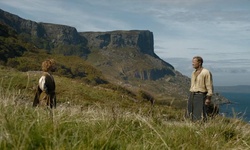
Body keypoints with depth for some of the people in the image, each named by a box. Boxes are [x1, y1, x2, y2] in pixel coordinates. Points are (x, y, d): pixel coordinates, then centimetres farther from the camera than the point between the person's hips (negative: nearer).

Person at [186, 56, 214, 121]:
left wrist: (208, 98, -18)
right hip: (192, 96, 8)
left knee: (201, 117, -9)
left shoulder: (206, 72, -10)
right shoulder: (194, 73, 13)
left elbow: (209, 86, -12)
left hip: (201, 96, -8)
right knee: (191, 116, 7)